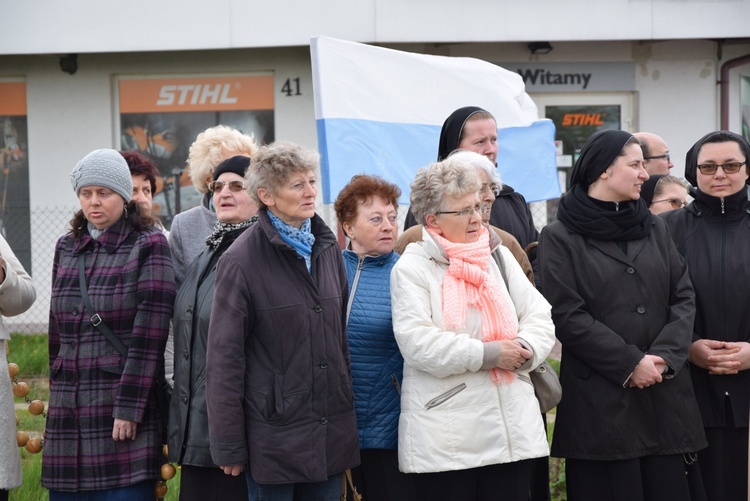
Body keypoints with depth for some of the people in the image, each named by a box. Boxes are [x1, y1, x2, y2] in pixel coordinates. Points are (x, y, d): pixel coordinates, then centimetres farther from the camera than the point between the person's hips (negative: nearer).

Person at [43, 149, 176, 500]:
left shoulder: (148, 245, -2)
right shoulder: (66, 248, 15)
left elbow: (148, 337, -10)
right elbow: (57, 330, 18)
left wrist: (129, 408, -15)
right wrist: (57, 397, 14)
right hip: (69, 411, 5)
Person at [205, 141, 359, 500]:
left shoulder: (327, 248, 8)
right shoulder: (241, 261, -10)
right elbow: (224, 358, -9)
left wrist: (348, 403, 15)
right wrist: (229, 445, -10)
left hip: (331, 430, 5)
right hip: (274, 437, -5)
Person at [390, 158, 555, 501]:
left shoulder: (500, 256, 14)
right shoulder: (412, 267, -3)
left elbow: (540, 317, 11)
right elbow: (416, 342, -15)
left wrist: (525, 348, -12)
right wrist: (487, 354, -16)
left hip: (511, 428, 5)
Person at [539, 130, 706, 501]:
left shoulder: (653, 229, 15)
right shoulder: (560, 237, 1)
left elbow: (683, 298, 8)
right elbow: (567, 316, -8)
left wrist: (665, 355, -8)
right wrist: (630, 363, -12)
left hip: (666, 396, 4)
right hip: (599, 400, -4)